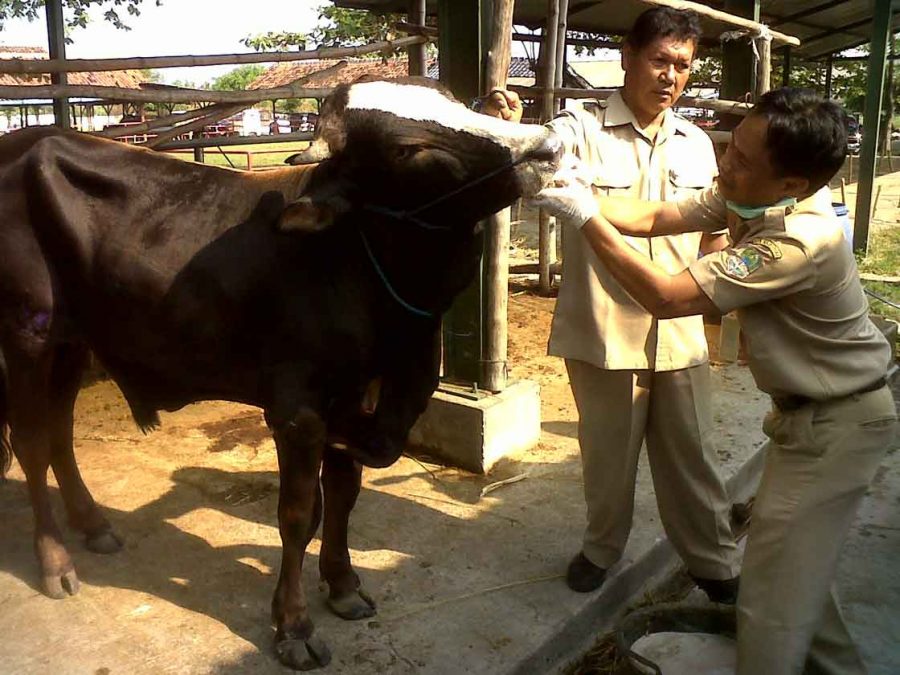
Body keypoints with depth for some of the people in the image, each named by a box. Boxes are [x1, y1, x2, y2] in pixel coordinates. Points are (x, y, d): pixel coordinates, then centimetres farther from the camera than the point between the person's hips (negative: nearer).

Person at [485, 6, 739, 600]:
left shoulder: (697, 144, 7)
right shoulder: (581, 131, -7)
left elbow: (712, 239, 14)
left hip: (681, 337, 3)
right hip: (603, 334, -3)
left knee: (692, 457, 16)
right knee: (608, 456, 14)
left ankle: (715, 562, 36)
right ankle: (602, 547, 39)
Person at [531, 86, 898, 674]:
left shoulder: (799, 241, -33)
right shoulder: (748, 198, -6)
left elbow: (665, 296, -32)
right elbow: (656, 218, 2)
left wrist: (587, 218, -25)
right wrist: (590, 196, -14)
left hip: (839, 423, -9)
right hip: (807, 408, 9)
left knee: (773, 591, -4)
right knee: (795, 563, 22)